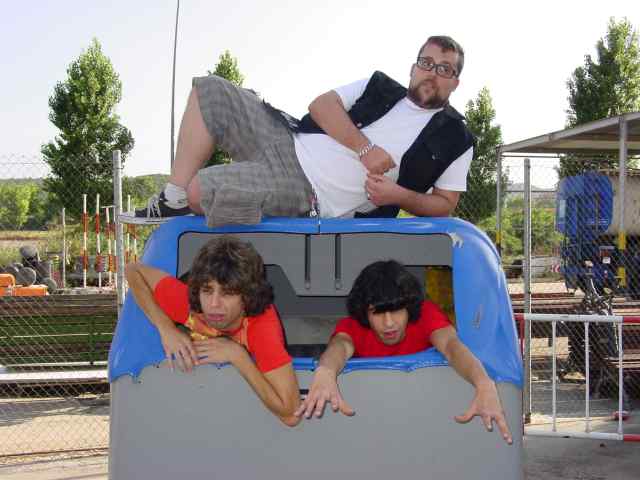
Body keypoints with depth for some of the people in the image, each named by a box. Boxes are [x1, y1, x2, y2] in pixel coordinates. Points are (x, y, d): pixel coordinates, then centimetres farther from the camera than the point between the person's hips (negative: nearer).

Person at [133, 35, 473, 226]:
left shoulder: (455, 140, 4)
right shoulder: (381, 88, 14)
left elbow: (445, 204, 5)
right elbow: (321, 106, 5)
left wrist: (398, 196, -14)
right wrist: (364, 149, -10)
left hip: (308, 194, -6)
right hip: (288, 143, 6)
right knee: (210, 90, -5)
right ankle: (175, 201, -2)